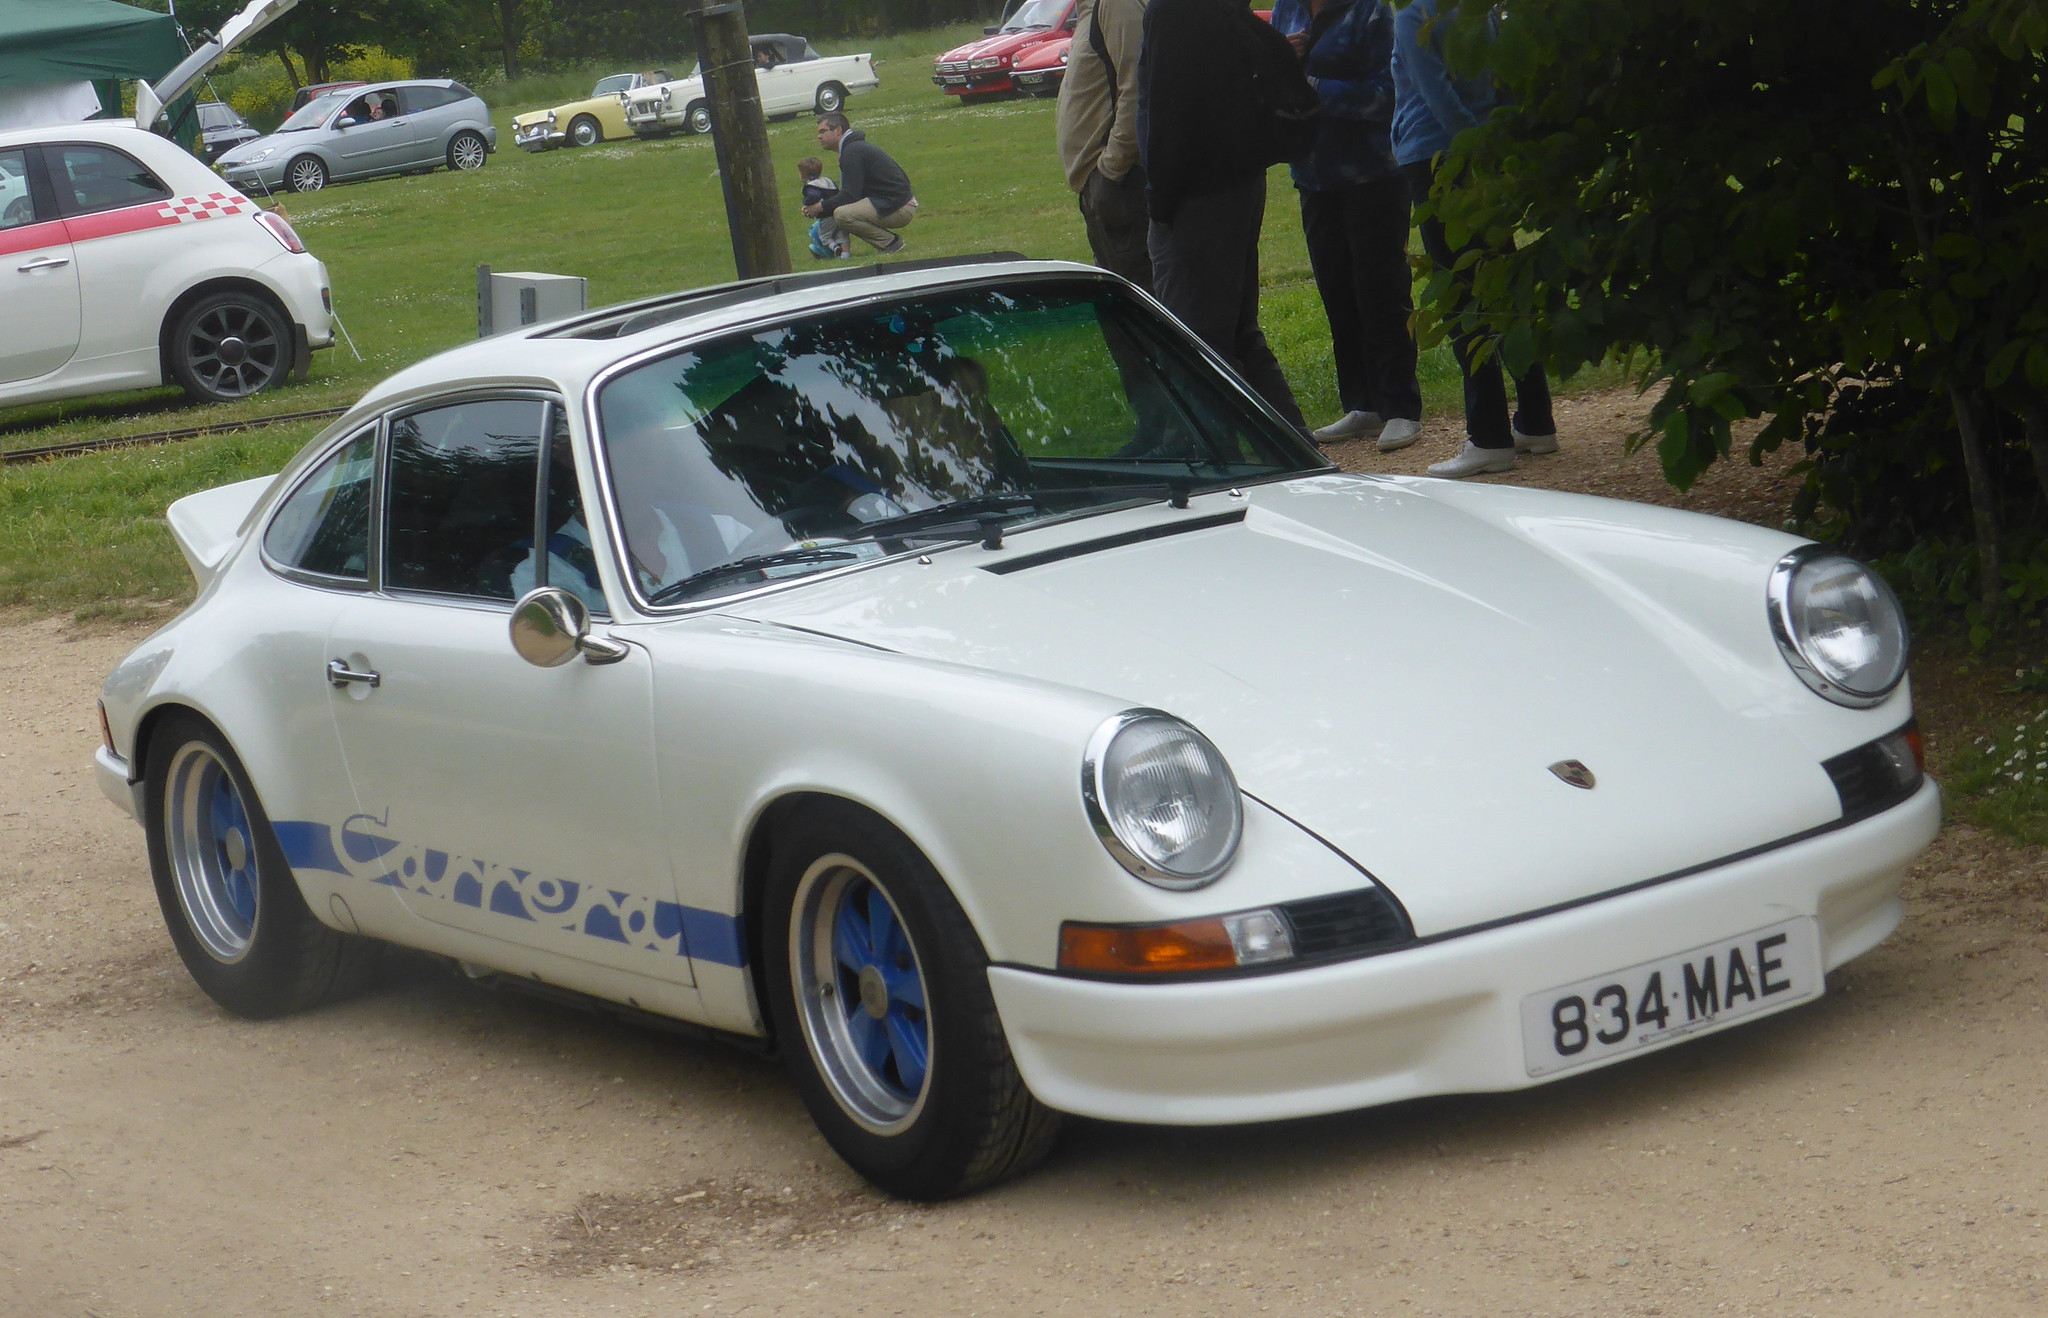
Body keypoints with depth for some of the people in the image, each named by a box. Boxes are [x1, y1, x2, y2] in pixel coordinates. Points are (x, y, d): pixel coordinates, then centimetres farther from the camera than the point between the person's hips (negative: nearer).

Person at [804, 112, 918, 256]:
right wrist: (822, 208, 6)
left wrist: (820, 208, -8)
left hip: (899, 209, -11)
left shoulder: (853, 151, -14)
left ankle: (890, 244, -11)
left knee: (842, 214, -25)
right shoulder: (855, 146, 19)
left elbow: (850, 196, -19)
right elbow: (849, 194, 18)